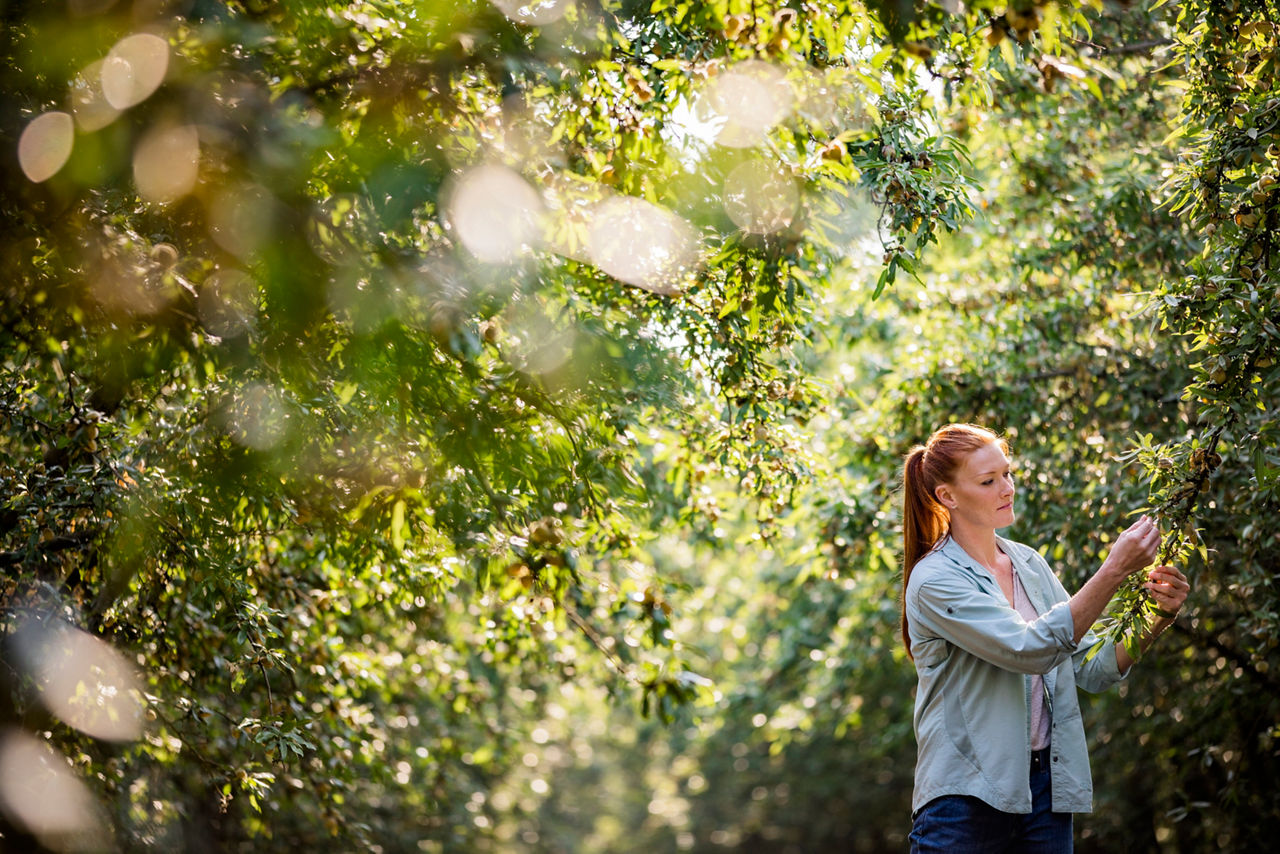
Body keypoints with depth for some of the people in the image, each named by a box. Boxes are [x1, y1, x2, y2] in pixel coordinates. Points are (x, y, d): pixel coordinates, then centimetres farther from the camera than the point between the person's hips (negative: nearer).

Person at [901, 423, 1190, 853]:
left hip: (1046, 786, 6)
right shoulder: (935, 580, -12)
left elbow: (1093, 669, 7)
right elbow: (1031, 650, -23)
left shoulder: (1028, 563, 10)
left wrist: (1158, 616, -9)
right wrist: (1114, 569, -24)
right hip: (967, 797, -6)